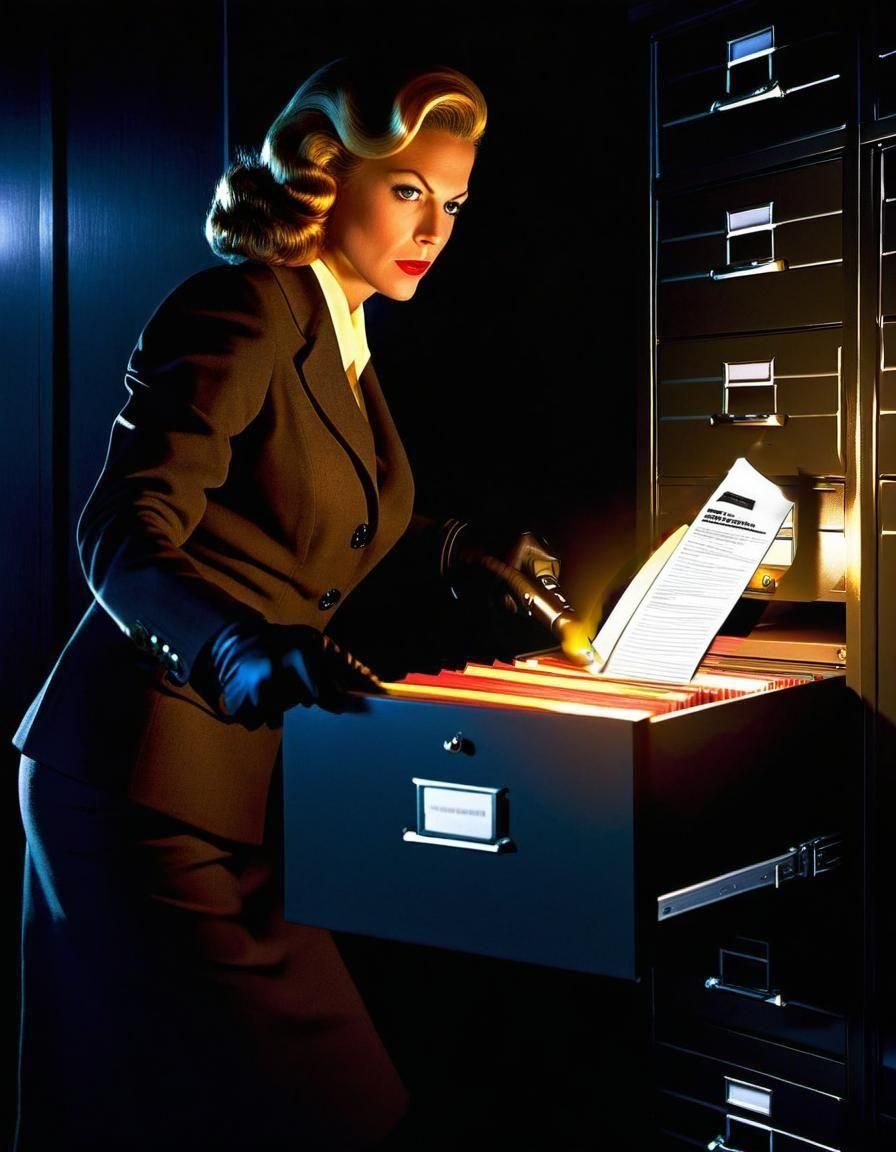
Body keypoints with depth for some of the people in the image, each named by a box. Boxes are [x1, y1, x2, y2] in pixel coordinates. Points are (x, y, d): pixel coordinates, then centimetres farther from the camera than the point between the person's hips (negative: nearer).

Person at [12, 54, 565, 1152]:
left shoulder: (343, 339, 16)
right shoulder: (242, 309, -12)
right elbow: (123, 534, -22)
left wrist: (447, 545, 13)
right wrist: (246, 655, -39)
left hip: (247, 763, 9)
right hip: (150, 767, -9)